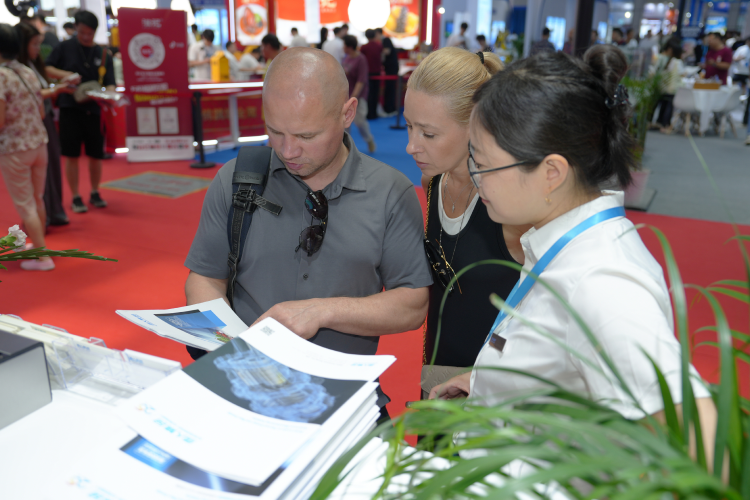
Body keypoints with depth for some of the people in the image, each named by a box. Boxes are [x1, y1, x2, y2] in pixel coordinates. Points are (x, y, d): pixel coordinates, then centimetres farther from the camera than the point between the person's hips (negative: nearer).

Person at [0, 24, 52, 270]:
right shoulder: (29, 72, 4)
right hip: (39, 143, 6)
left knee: (24, 204, 5)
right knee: (37, 199, 19)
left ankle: (42, 257, 8)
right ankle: (38, 246, 34)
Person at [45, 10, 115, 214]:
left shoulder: (103, 55, 7)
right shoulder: (65, 47, 3)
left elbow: (110, 84, 1)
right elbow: (46, 68, 2)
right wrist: (64, 74, -17)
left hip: (94, 109, 2)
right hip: (70, 108, -2)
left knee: (96, 154, 7)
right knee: (71, 155, 2)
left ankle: (95, 193, 26)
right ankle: (76, 197, 13)